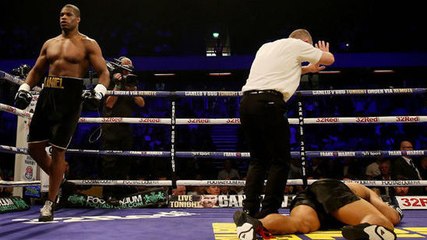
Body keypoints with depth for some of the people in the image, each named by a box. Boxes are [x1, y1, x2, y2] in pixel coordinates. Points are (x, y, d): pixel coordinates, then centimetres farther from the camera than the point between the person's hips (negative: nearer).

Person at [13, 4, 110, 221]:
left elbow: (104, 73, -4)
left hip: (70, 98, -6)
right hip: (47, 95, 6)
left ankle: (49, 204, 6)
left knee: (58, 150, -5)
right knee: (34, 146, 4)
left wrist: (98, 91, -22)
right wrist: (24, 88, 7)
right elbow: (36, 70, 24)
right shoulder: (49, 44, 19)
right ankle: (57, 176, 30)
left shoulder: (88, 45, 3)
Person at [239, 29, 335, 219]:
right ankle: (268, 213, 0)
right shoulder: (297, 45, 11)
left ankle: (249, 211, 10)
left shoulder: (266, 47, 29)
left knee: (258, 160, 15)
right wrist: (322, 53, 43)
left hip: (246, 101, 7)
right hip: (269, 103, -7)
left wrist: (307, 69, 50)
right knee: (280, 160, 2)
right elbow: (329, 59, 21)